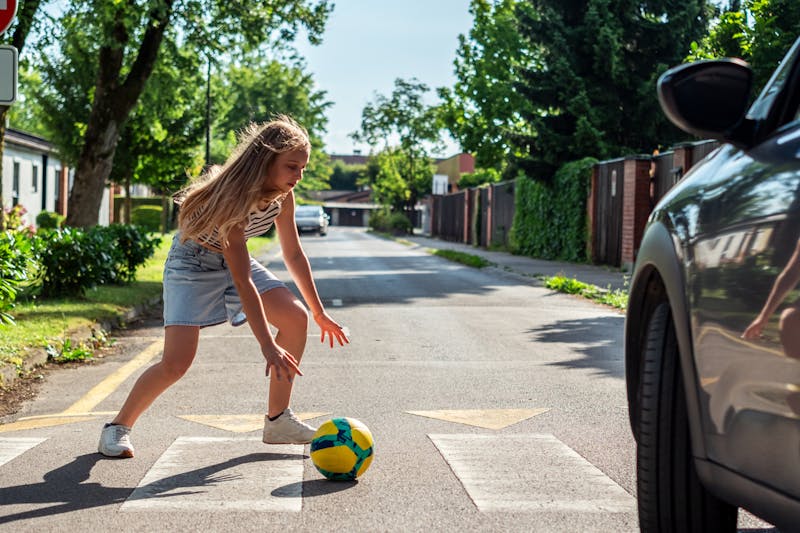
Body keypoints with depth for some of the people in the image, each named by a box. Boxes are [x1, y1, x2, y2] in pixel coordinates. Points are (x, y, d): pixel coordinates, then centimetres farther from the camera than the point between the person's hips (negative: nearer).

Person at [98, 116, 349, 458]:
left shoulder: (282, 195, -13)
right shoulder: (233, 197, -35)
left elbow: (294, 254, 2)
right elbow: (242, 280, -36)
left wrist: (319, 313, 5)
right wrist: (267, 345, -36)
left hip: (234, 259, 7)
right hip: (193, 264, -7)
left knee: (296, 317, -11)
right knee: (177, 361, -20)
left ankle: (277, 420, 0)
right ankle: (118, 427, 3)